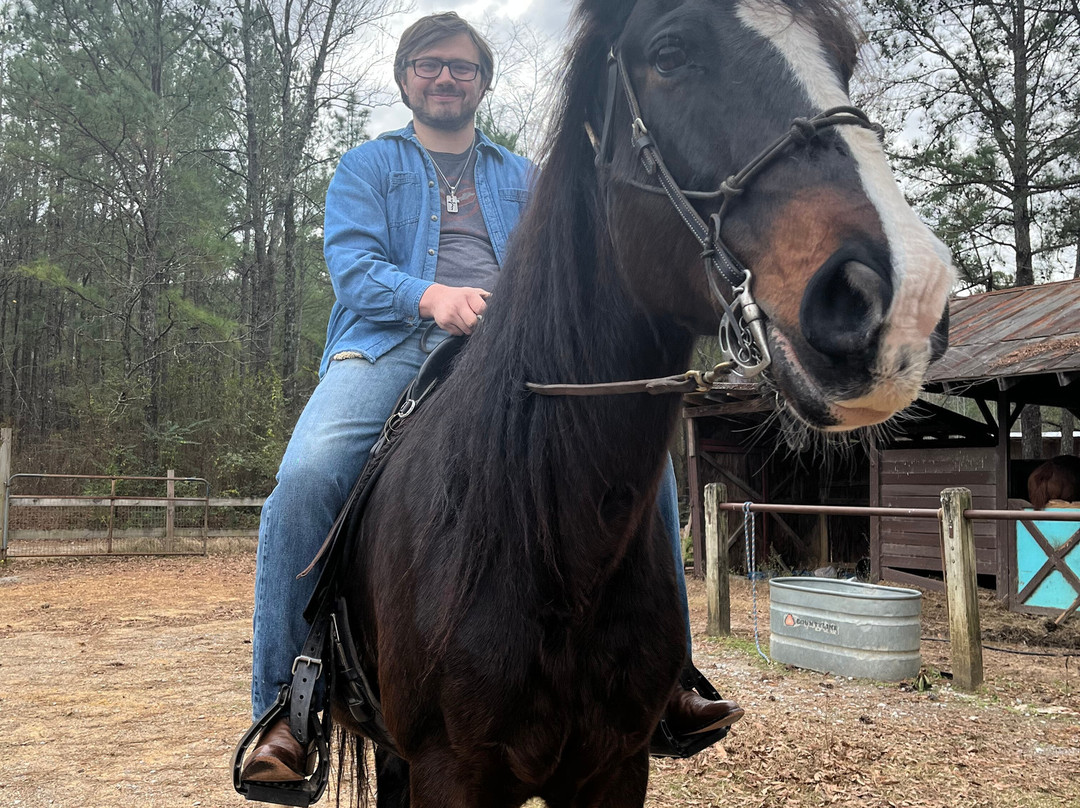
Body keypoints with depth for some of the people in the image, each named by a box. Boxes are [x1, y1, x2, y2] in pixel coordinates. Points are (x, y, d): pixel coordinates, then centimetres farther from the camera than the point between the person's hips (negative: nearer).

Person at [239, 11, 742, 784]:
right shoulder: (366, 166, 20)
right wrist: (432, 296, -19)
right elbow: (354, 268, 2)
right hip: (391, 347, -2)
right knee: (307, 475, -31)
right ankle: (284, 709, -19)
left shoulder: (522, 177, 28)